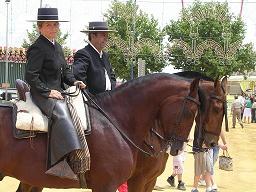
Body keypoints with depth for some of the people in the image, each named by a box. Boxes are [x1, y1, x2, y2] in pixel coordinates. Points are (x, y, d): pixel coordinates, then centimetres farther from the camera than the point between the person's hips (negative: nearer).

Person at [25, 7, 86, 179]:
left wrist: (74, 81, 4)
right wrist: (47, 91, -19)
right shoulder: (37, 48, -11)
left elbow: (65, 70, 23)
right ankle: (64, 161, -45)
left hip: (58, 92, 10)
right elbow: (30, 75, -16)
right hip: (42, 94, -10)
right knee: (62, 114, -33)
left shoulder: (57, 47, 17)